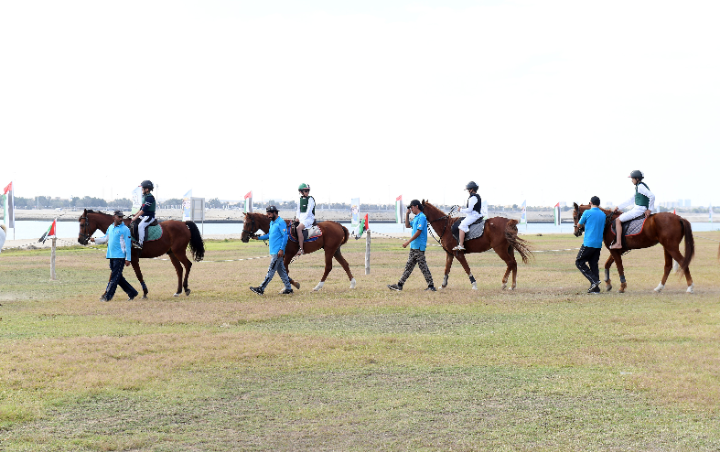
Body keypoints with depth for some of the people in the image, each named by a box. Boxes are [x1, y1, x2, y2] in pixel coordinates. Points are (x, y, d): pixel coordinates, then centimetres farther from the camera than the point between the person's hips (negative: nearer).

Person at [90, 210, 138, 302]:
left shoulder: (125, 229, -8)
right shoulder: (110, 228, 12)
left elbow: (128, 245, -9)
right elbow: (106, 239, 25)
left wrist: (128, 259, -11)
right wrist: (95, 240, 14)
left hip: (120, 256, -8)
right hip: (112, 256, 8)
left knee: (114, 277, -5)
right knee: (118, 277, 11)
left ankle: (107, 296, -2)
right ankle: (132, 292, 20)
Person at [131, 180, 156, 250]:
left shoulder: (150, 197, -18)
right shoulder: (145, 196, 14)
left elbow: (144, 210, -23)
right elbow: (141, 208, 22)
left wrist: (136, 217, -23)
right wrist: (135, 215, 13)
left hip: (149, 216, -11)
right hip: (143, 216, 11)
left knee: (140, 225, -32)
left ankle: (140, 244, -32)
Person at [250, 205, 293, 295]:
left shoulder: (281, 223, -13)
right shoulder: (272, 223, 17)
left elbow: (285, 236, -17)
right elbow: (269, 235, 26)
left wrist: (281, 249, -23)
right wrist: (258, 238, 13)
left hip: (278, 252, -10)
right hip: (273, 251, 10)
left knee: (271, 270, -8)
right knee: (281, 270, 11)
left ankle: (261, 288, -11)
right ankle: (288, 288, 15)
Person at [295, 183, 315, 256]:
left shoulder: (310, 199, -6)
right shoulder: (300, 199, 14)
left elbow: (309, 211, -12)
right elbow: (298, 210, 18)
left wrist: (303, 219, -17)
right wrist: (297, 218, 2)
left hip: (309, 218, -8)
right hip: (301, 218, 8)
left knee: (299, 228, -31)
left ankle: (301, 249, -36)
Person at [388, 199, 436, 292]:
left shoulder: (421, 217, -14)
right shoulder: (416, 218, 17)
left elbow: (418, 231, -21)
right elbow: (407, 225, 27)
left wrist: (408, 242, -21)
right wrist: (407, 214, 16)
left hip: (419, 247, -10)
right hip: (414, 247, 10)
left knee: (423, 266, -6)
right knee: (408, 266, 10)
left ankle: (431, 286, -1)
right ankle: (399, 285, 12)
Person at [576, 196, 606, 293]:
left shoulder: (587, 212, -6)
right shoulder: (603, 215, 10)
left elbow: (579, 224, 7)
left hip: (588, 243, -6)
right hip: (598, 244, 6)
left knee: (579, 262, 2)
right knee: (593, 264, 11)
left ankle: (594, 280, -12)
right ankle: (595, 288, 6)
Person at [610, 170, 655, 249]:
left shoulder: (640, 186, -14)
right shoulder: (638, 187, 18)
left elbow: (652, 196, -25)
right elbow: (631, 200, 24)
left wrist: (650, 209, -18)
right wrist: (618, 207, 22)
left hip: (639, 210, -11)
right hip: (638, 209, 11)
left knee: (618, 220, -8)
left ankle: (618, 243, -12)